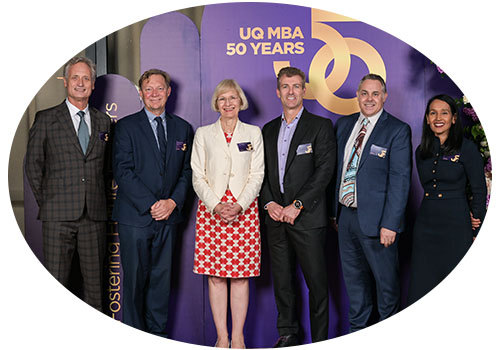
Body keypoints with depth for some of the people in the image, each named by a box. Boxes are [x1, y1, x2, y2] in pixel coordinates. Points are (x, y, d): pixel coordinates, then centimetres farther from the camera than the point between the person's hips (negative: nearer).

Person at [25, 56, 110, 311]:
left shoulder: (103, 121, 12)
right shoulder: (46, 119, 5)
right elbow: (33, 163, 6)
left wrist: (99, 199, 8)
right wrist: (45, 201, 1)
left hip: (95, 214, 3)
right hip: (59, 215, -2)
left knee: (95, 280, 7)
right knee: (55, 281, 1)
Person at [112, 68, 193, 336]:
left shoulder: (182, 128, 11)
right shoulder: (126, 126, 0)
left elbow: (187, 171, 10)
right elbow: (122, 171, -8)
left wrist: (173, 201, -6)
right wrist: (150, 204, -14)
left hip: (168, 215, 3)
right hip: (135, 216, -3)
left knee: (162, 276, 9)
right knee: (135, 278, 2)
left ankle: (158, 332, 21)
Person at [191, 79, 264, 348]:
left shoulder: (253, 133, 9)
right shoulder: (203, 134, 9)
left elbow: (257, 175, 4)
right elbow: (198, 177, 4)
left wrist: (239, 206, -10)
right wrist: (216, 206, -10)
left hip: (244, 210, 0)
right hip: (211, 210, 0)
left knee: (241, 275, -1)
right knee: (215, 275, 0)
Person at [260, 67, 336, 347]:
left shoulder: (320, 126, 0)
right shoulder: (269, 130, 15)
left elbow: (325, 171, -9)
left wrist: (297, 205, -15)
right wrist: (269, 203, -3)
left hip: (308, 218, -4)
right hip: (276, 217, 5)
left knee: (317, 281, 0)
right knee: (282, 279, 12)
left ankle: (320, 340, 13)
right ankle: (288, 333, 27)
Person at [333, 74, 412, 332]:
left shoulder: (398, 130, -8)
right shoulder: (343, 125, 9)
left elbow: (400, 180, -13)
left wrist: (390, 224, -18)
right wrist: (334, 210, 10)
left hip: (375, 219, -5)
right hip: (345, 214, 5)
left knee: (385, 279, 8)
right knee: (353, 277, 17)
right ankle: (358, 329, 35)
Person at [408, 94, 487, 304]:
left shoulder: (467, 148, -4)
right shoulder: (421, 151, 9)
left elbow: (479, 190, -2)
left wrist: (476, 232, -3)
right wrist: (470, 214, 4)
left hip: (456, 226, -4)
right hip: (426, 224, 4)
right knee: (421, 286, 5)